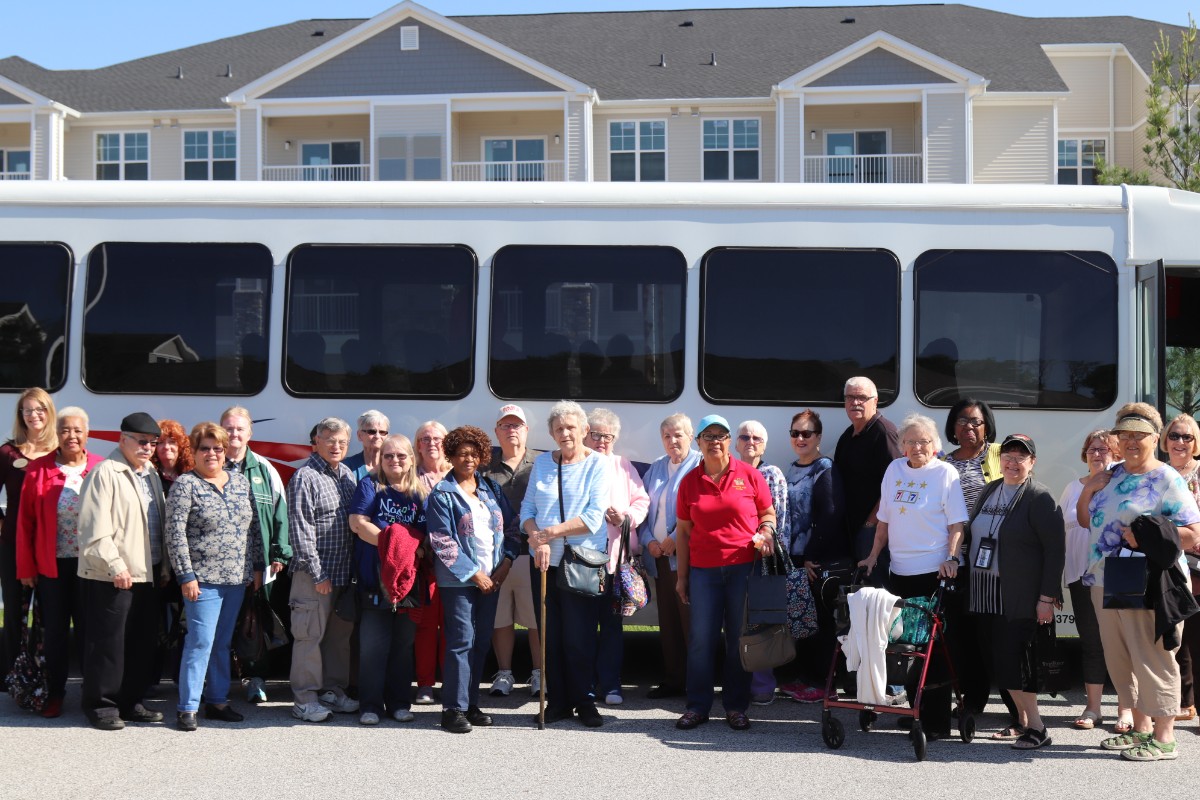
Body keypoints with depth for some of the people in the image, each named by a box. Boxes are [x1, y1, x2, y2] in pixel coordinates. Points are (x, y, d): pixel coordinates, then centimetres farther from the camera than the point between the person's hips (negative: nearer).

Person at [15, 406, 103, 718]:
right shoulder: (38, 470, -1)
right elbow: (25, 521, 0)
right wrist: (25, 566, -3)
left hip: (90, 564, 0)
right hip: (51, 564, 0)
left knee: (89, 629, 8)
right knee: (54, 631, 9)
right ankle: (54, 694, 20)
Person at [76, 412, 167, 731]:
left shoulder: (151, 475, 15)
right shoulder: (105, 473, -11)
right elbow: (95, 530, -18)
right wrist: (116, 566, -20)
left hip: (145, 574, 8)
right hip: (111, 578, -8)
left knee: (141, 642, 13)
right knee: (108, 642, -1)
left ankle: (130, 701, 23)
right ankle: (101, 705, 10)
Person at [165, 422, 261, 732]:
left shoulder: (240, 482, 11)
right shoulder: (185, 485, -6)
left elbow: (252, 529, 16)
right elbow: (175, 534, -10)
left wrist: (256, 567, 12)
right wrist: (186, 575, -14)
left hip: (236, 578, 6)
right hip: (203, 579, -6)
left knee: (223, 643, 12)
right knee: (201, 642, -8)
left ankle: (218, 701, 21)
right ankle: (187, 707, -1)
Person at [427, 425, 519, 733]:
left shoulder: (490, 489, 11)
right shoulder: (442, 495, -6)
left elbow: (511, 526, 14)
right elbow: (442, 542, -11)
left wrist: (506, 562, -1)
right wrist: (474, 574, -13)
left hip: (491, 577, 6)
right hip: (458, 580, -6)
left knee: (482, 642, 8)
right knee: (461, 642, -7)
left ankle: (471, 704, 17)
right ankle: (454, 709, -2)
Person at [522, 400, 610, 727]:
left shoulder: (597, 464, -3)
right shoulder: (542, 463, 10)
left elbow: (594, 518, -12)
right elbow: (527, 509, 7)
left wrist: (550, 532, -15)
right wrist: (537, 540, -12)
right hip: (544, 564, 4)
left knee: (579, 637, -1)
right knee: (551, 636, 7)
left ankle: (585, 701, 13)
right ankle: (558, 701, 18)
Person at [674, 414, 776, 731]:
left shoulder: (749, 475, 3)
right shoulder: (689, 482, 7)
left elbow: (768, 513, 11)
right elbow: (683, 531, 10)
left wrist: (766, 533, -12)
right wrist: (682, 576, 9)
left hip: (744, 567, -1)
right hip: (703, 571, 1)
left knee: (739, 639, 4)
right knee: (701, 639, 0)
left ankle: (736, 707, 14)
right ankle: (697, 706, 10)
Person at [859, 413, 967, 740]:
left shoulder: (945, 473, -3)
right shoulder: (894, 469, 11)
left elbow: (956, 523, -6)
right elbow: (884, 519, 18)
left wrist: (951, 557, -19)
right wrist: (873, 556, 14)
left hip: (934, 571, -5)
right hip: (900, 570, 5)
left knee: (934, 648, -3)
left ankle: (937, 722, 2)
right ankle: (916, 710, 20)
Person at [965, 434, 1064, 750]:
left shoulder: (1040, 498, -7)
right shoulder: (989, 492, 15)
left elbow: (1055, 549, -11)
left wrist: (1046, 597, -15)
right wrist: (968, 586, 17)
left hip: (1019, 598, -7)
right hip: (984, 593, 7)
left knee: (1011, 660, -12)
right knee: (997, 661, 7)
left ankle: (1036, 728, -3)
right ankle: (1019, 718, 19)